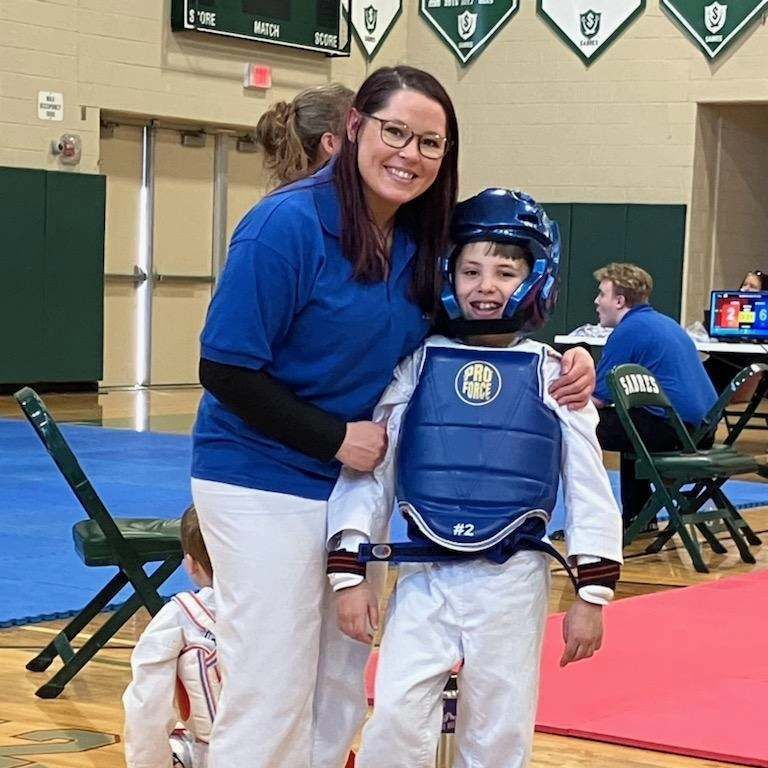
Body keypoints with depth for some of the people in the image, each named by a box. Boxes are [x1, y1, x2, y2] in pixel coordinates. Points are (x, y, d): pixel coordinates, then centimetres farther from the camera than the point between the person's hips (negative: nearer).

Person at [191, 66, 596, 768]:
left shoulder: (421, 240, 3)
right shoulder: (289, 223, -17)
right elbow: (226, 372, -17)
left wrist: (560, 367, -5)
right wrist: (336, 438, -18)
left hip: (356, 484, 7)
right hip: (264, 484, -7)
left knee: (338, 699, 14)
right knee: (270, 702, -4)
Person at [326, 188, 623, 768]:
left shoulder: (551, 375, -1)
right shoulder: (418, 366, 1)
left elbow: (590, 491, 2)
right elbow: (368, 469, 3)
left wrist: (593, 595, -1)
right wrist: (349, 571, -1)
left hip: (512, 582, 0)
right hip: (425, 575, 0)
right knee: (396, 720, -8)